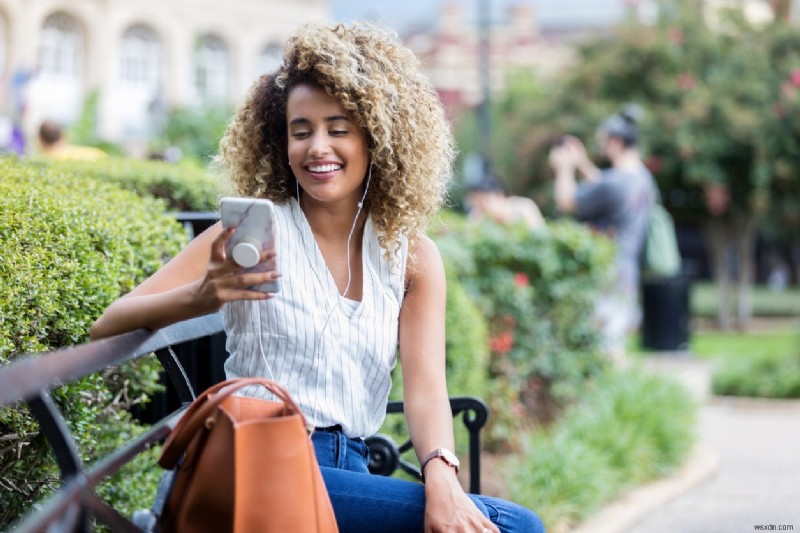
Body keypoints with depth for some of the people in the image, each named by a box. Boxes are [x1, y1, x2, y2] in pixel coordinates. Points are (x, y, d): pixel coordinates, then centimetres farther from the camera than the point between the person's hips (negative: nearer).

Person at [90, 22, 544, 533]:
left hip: (350, 470, 4)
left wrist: (442, 479, -22)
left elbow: (426, 386, -2)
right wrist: (200, 298, -25)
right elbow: (109, 327, -5)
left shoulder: (411, 256, 11)